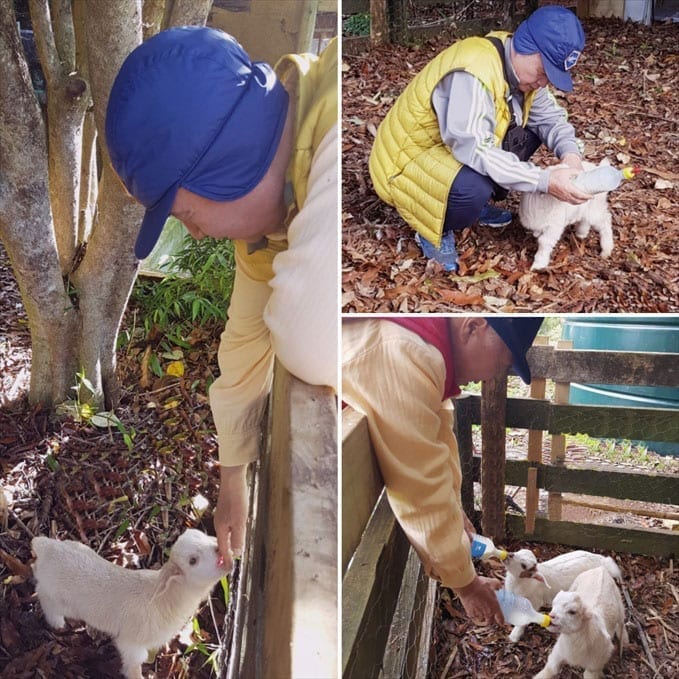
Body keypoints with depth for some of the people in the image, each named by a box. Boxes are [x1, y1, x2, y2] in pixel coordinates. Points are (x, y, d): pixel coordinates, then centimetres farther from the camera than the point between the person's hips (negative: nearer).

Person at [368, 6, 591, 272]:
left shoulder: (521, 64, -4)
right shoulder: (474, 73, -32)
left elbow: (549, 116, 4)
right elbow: (474, 151, -37)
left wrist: (570, 152, -17)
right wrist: (545, 180, -35)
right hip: (406, 159, -9)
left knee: (529, 131, -1)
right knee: (474, 189, -36)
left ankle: (477, 204, 12)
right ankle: (434, 233, -5)